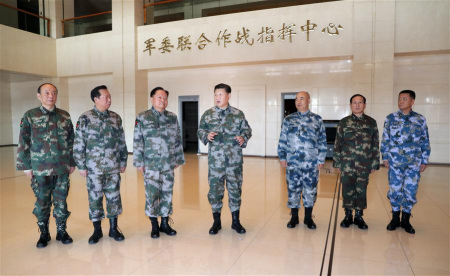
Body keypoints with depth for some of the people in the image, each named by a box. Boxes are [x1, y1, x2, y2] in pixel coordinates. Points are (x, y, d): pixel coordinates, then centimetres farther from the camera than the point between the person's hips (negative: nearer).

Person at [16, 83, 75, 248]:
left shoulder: (65, 116, 4)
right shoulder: (30, 116, -2)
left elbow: (71, 141, 8)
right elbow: (23, 143, 0)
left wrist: (72, 163, 7)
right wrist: (26, 166, -2)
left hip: (62, 169, 2)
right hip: (40, 169, -1)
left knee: (61, 201, 10)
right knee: (42, 203, 10)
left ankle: (61, 231, 26)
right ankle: (44, 233, 27)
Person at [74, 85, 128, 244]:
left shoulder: (116, 118, 6)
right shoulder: (85, 118, -5)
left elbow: (121, 142, 10)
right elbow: (78, 144, -4)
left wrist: (123, 162, 8)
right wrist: (81, 166, -6)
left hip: (113, 167, 3)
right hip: (94, 168, -3)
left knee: (114, 197, 8)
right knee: (94, 198, 8)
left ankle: (113, 229, 23)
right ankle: (97, 230, 23)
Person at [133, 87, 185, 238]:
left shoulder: (172, 117, 7)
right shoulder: (142, 118, -2)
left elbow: (178, 140, 11)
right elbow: (138, 142, -3)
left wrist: (178, 159, 9)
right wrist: (139, 162, -6)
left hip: (168, 164, 3)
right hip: (151, 164, -3)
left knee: (167, 193, 9)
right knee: (152, 195, 3)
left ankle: (165, 223, 24)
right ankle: (154, 225, 20)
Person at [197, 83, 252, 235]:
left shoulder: (238, 114, 2)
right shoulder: (208, 114, 4)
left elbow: (247, 130, 6)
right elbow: (200, 131, 7)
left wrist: (243, 137, -15)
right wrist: (206, 135, -14)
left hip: (234, 159, 0)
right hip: (215, 159, 0)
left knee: (235, 188, 9)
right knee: (215, 188, 5)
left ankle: (236, 221, 25)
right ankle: (216, 221, 23)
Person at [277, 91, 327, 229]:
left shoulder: (317, 119, 4)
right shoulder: (288, 119, 6)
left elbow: (322, 141, 4)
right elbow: (282, 140, 6)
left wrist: (321, 159, -1)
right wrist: (282, 157, 1)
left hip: (311, 163, 0)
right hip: (292, 163, 0)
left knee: (310, 190, 8)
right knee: (293, 189, 7)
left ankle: (308, 218, 26)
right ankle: (294, 217, 24)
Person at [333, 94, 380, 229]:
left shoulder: (371, 122, 5)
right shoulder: (344, 122, 3)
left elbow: (375, 144, 6)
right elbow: (338, 143, 3)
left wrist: (374, 163, 3)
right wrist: (337, 163, 0)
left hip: (364, 164, 1)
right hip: (347, 163, -1)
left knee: (361, 190, 8)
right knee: (347, 190, 6)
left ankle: (359, 216, 23)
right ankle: (348, 215, 21)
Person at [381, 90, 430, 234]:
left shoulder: (420, 120, 3)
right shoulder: (391, 118, 2)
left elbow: (425, 142, 6)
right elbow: (385, 140, 4)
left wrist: (424, 161, 4)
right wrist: (385, 158, 1)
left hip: (414, 163, 0)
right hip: (395, 162, 0)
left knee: (411, 191, 5)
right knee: (395, 190, 6)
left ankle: (405, 220, 22)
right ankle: (395, 218, 23)